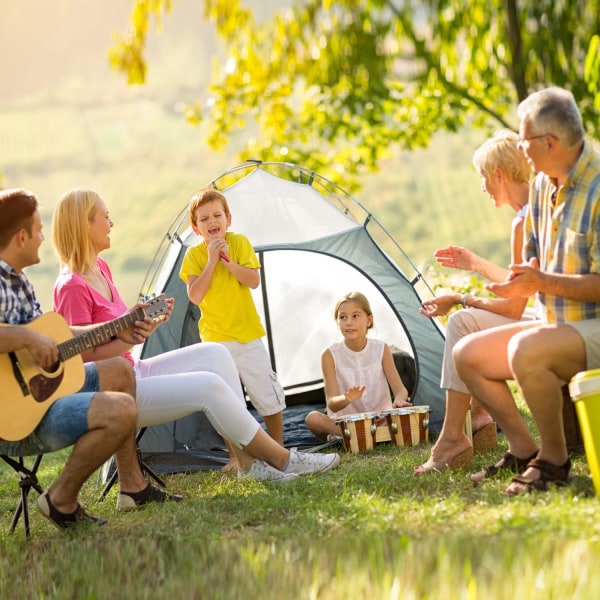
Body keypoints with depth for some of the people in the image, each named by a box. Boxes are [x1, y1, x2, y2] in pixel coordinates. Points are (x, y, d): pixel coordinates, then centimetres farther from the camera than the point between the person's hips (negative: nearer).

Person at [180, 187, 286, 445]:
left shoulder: (239, 242, -3)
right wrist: (211, 261, -18)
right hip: (215, 338, 0)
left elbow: (254, 281, -11)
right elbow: (195, 296, -15)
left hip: (248, 334, 0)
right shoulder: (193, 255, -3)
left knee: (268, 394, 5)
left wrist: (228, 261, -21)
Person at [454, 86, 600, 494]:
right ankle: (524, 451, 10)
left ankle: (554, 460, -15)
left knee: (525, 350, -35)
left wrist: (543, 283, -27)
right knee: (467, 354, 4)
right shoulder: (543, 185, 8)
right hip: (560, 324, 10)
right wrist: (522, 281, -3)